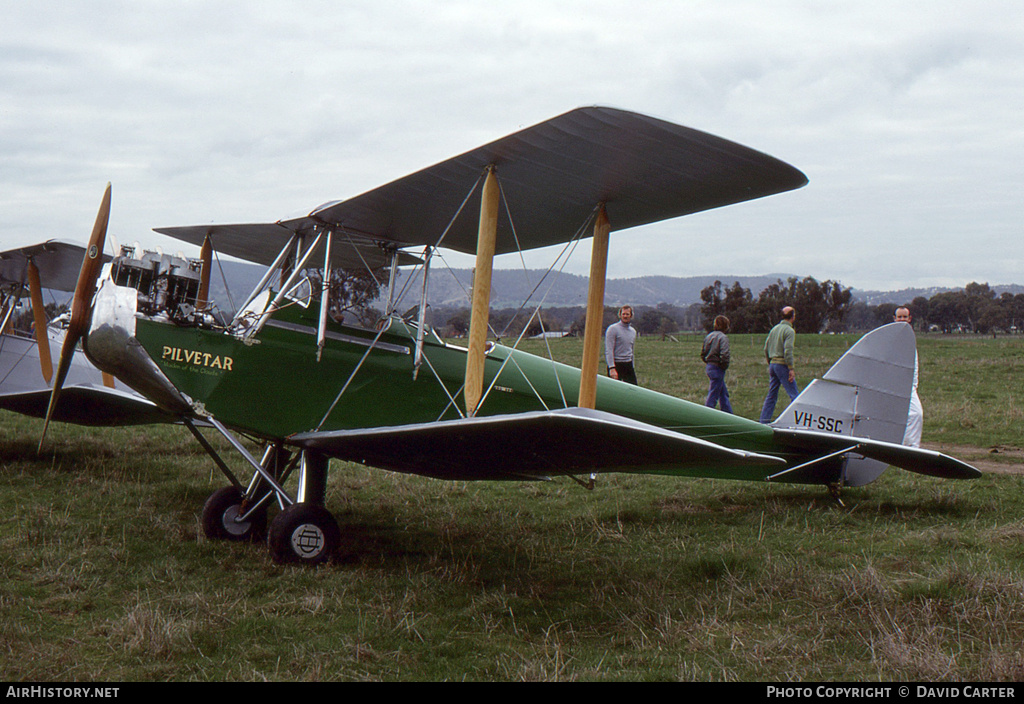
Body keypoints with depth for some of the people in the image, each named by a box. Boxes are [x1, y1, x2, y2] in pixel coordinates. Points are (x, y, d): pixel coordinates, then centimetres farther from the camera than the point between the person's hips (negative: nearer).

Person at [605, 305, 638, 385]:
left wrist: (632, 367, 22)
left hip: (628, 364, 6)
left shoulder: (633, 331, 16)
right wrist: (612, 368, -22)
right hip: (616, 364, -6)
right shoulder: (613, 329, -7)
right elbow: (609, 350, -14)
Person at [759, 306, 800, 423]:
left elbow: (766, 348, 16)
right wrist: (791, 368, -17)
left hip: (773, 364, 8)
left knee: (771, 395, 10)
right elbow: (788, 351, -18)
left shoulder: (774, 329, 14)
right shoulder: (789, 331, -9)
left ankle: (764, 421, 8)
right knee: (794, 394, -4)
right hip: (782, 365, -8)